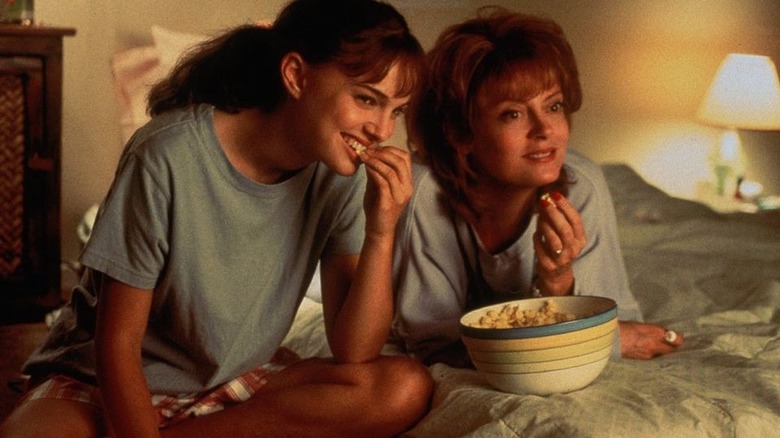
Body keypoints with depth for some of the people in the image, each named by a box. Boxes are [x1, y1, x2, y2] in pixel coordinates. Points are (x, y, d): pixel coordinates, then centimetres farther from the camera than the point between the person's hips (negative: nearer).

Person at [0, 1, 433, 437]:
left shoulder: (339, 174, -9)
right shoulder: (168, 156, -23)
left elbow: (354, 354, -11)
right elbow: (117, 344, -17)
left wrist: (381, 234, -24)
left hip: (237, 382, 6)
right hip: (111, 380, -6)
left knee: (407, 389, -20)